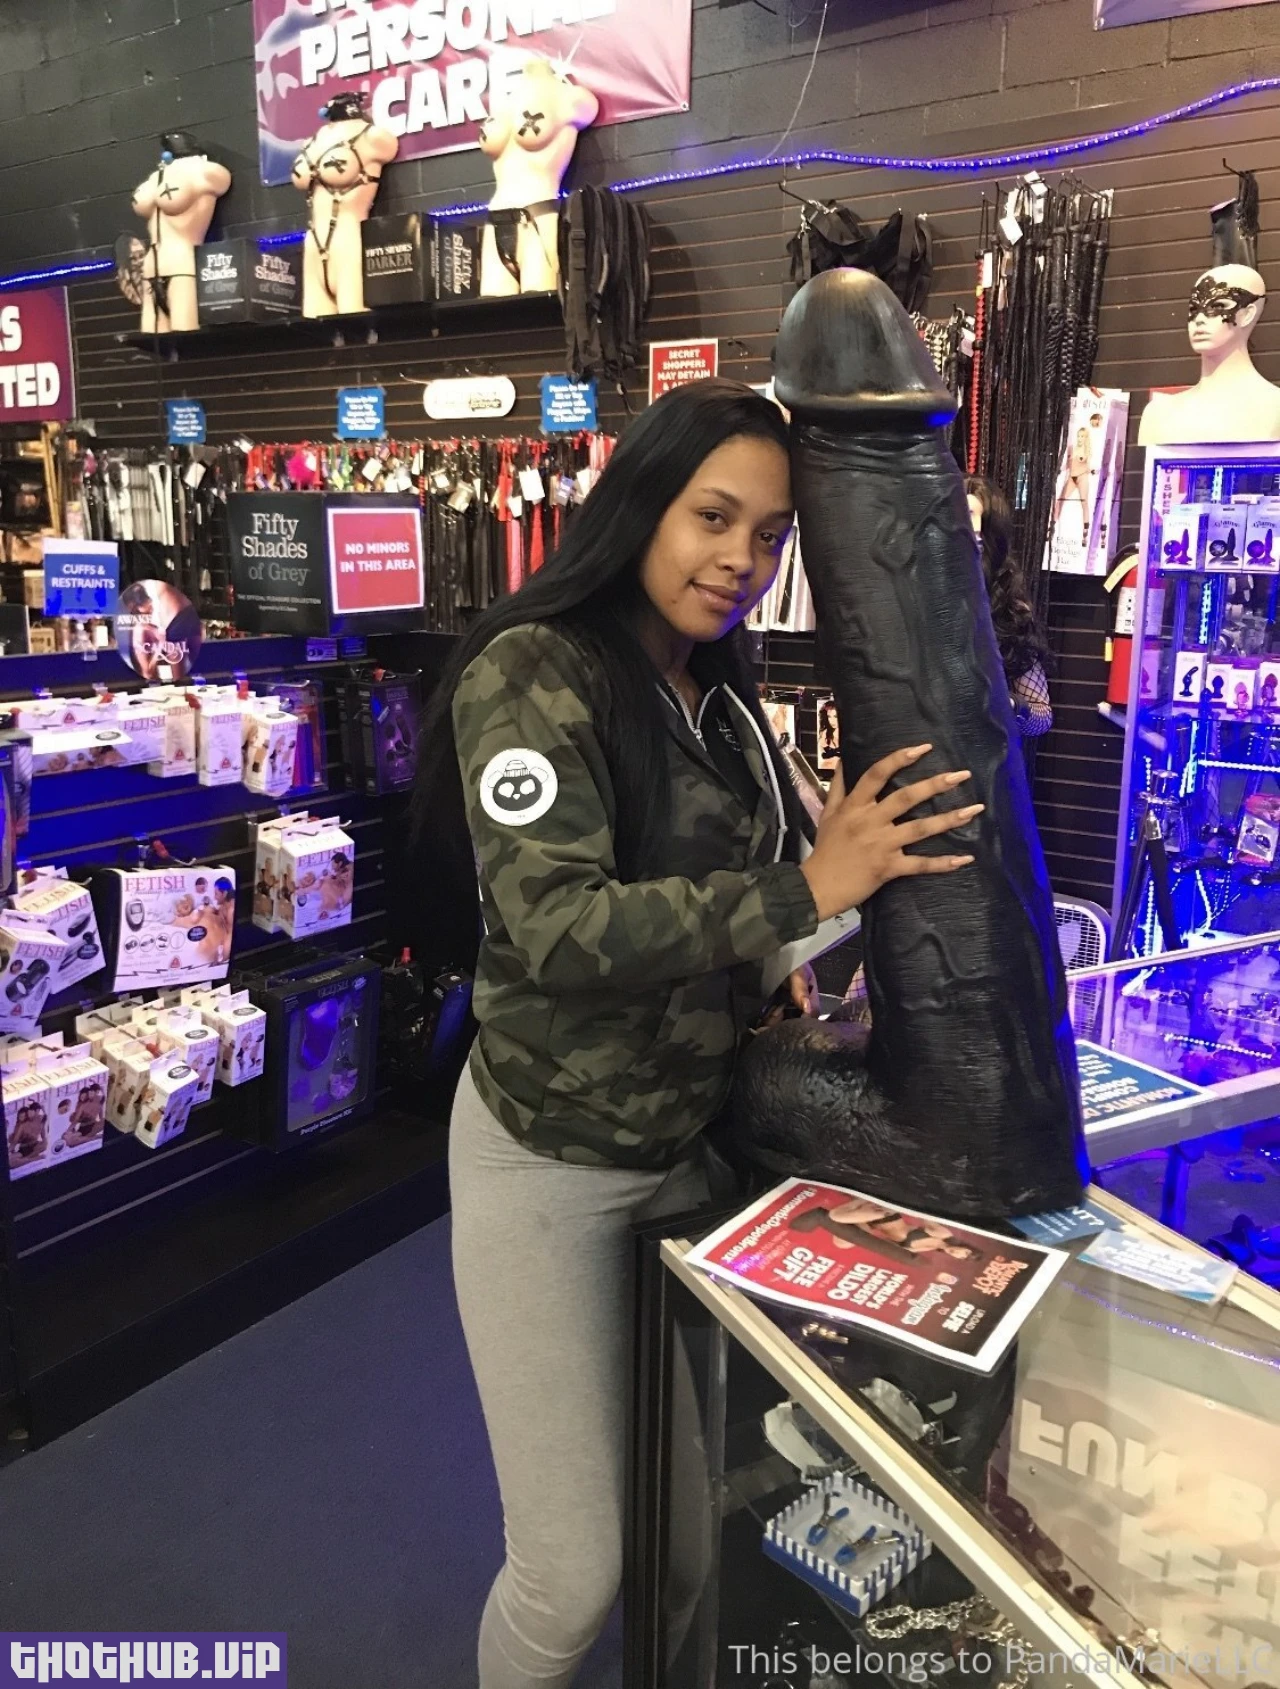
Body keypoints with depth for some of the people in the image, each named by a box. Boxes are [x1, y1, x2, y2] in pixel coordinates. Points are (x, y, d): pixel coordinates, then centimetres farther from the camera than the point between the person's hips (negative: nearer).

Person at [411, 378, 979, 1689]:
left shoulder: (723, 696, 6)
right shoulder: (532, 672, -15)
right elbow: (557, 927, -26)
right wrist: (803, 893, -25)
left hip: (701, 1141, 6)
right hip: (551, 1161, -6)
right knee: (573, 1572, 1)